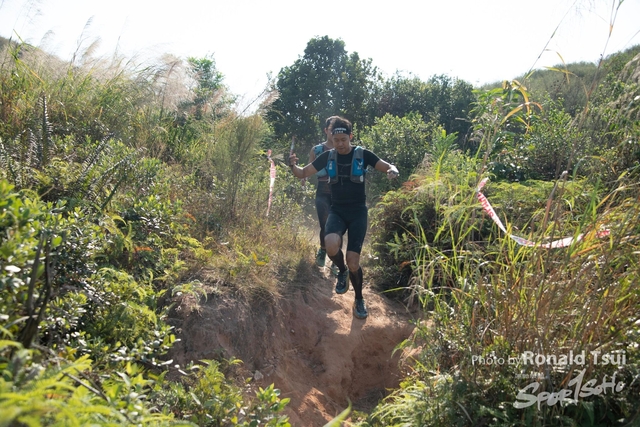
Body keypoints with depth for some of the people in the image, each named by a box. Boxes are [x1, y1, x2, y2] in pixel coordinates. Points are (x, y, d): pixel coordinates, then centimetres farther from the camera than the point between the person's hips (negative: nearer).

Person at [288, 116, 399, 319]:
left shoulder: (363, 154, -4)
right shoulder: (328, 156, 1)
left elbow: (388, 167, -4)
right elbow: (303, 173, 4)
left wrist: (392, 171, -30)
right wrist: (293, 166, -20)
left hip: (358, 211, -1)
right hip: (337, 211, 1)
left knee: (353, 261, -7)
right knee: (331, 246, -31)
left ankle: (359, 300, 21)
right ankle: (342, 271, 5)